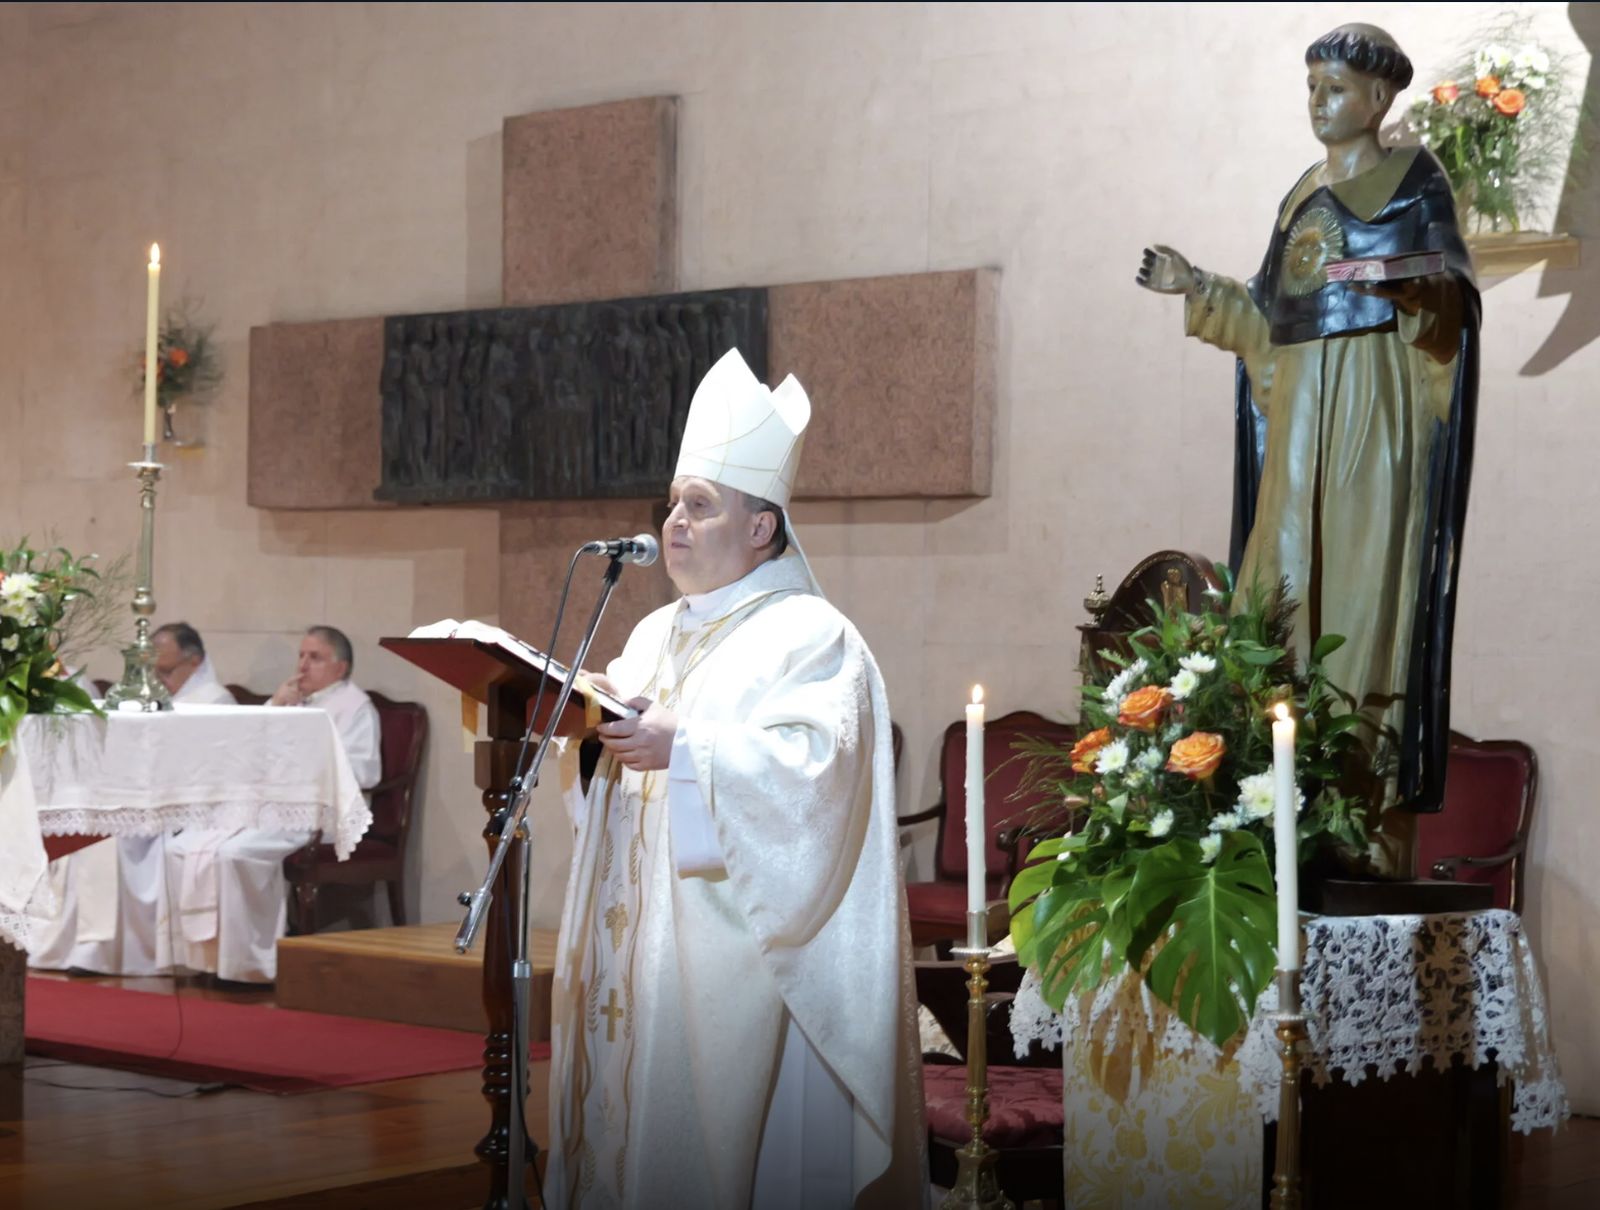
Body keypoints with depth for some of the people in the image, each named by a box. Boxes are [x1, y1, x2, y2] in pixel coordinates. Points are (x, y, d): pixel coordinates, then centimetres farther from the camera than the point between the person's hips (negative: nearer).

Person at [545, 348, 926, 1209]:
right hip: (638, 936, 8)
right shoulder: (656, 634, 18)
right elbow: (615, 780, 19)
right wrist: (588, 720, -2)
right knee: (634, 1103, 9)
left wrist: (683, 749, -27)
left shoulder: (811, 637, -7)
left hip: (729, 943, -8)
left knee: (710, 1131, -6)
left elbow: (811, 768, -21)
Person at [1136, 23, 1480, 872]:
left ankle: (1383, 820, -10)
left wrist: (1416, 289, -28)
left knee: (1368, 585, -11)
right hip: (1300, 411, 6)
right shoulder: (1305, 194, 21)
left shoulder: (1413, 180, 2)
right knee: (1289, 588, -2)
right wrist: (1199, 288, 12)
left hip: (1374, 410, -6)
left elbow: (1451, 292, -9)